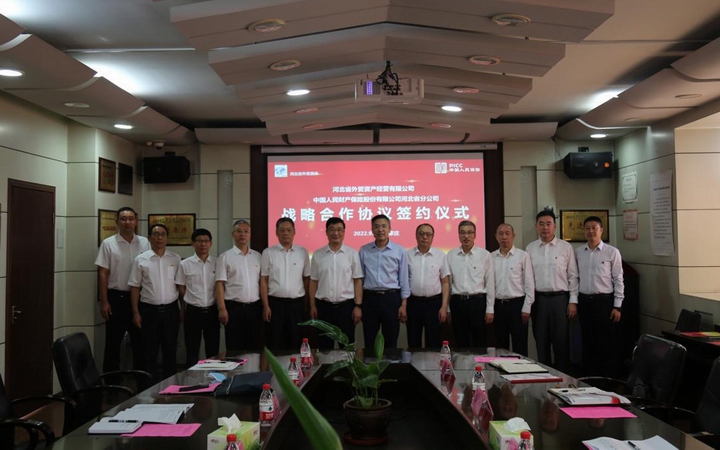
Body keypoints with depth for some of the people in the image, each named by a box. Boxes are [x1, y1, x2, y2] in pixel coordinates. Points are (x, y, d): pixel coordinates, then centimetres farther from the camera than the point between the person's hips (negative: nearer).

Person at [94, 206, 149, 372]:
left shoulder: (144, 243, 4)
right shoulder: (108, 244, -2)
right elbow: (103, 274, -3)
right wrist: (104, 302, -8)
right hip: (116, 297, -2)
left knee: (140, 340, 10)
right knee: (113, 342, 6)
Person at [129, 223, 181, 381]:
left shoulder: (176, 259, 3)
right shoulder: (141, 260, 0)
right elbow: (135, 287, 1)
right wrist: (136, 313, -3)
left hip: (170, 310, 1)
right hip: (149, 310, -1)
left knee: (170, 350, 10)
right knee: (150, 352, 7)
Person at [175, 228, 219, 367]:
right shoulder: (185, 264, -1)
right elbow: (181, 290, 5)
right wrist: (183, 310, 6)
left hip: (212, 311, 1)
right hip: (192, 311, -1)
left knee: (213, 349, 9)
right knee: (192, 350, 9)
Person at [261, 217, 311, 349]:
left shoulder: (303, 252, 5)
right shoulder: (268, 253, 0)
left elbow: (307, 279, 8)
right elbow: (263, 280, 0)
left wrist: (307, 303, 4)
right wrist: (266, 306, -5)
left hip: (297, 304, 2)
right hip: (275, 303, -1)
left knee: (296, 345, 7)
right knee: (275, 346, 3)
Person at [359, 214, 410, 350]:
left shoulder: (399, 251, 1)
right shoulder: (363, 251, 4)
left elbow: (404, 279, 2)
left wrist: (404, 304, -3)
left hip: (391, 298, -1)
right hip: (370, 298, 1)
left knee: (391, 341, 8)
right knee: (369, 342, 8)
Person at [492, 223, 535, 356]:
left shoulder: (523, 256, -3)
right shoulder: (491, 257, 5)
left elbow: (529, 284, -4)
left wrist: (526, 308, -8)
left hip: (517, 304, -3)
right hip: (498, 305, 3)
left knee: (519, 346, 2)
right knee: (500, 345, 12)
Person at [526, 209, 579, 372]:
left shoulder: (566, 247, 0)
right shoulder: (530, 248, 5)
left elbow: (573, 276, 1)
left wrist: (573, 301, -4)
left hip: (560, 298, -2)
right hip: (538, 299, 2)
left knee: (561, 340, 4)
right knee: (541, 340, 9)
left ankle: (561, 374, 17)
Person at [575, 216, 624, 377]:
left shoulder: (612, 252, -4)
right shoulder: (578, 252, 6)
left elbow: (618, 280, -3)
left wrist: (617, 306, -6)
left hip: (604, 300, -3)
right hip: (584, 301, 4)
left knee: (607, 343, 2)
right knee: (588, 342, 12)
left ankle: (611, 378, 13)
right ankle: (590, 375, 23)